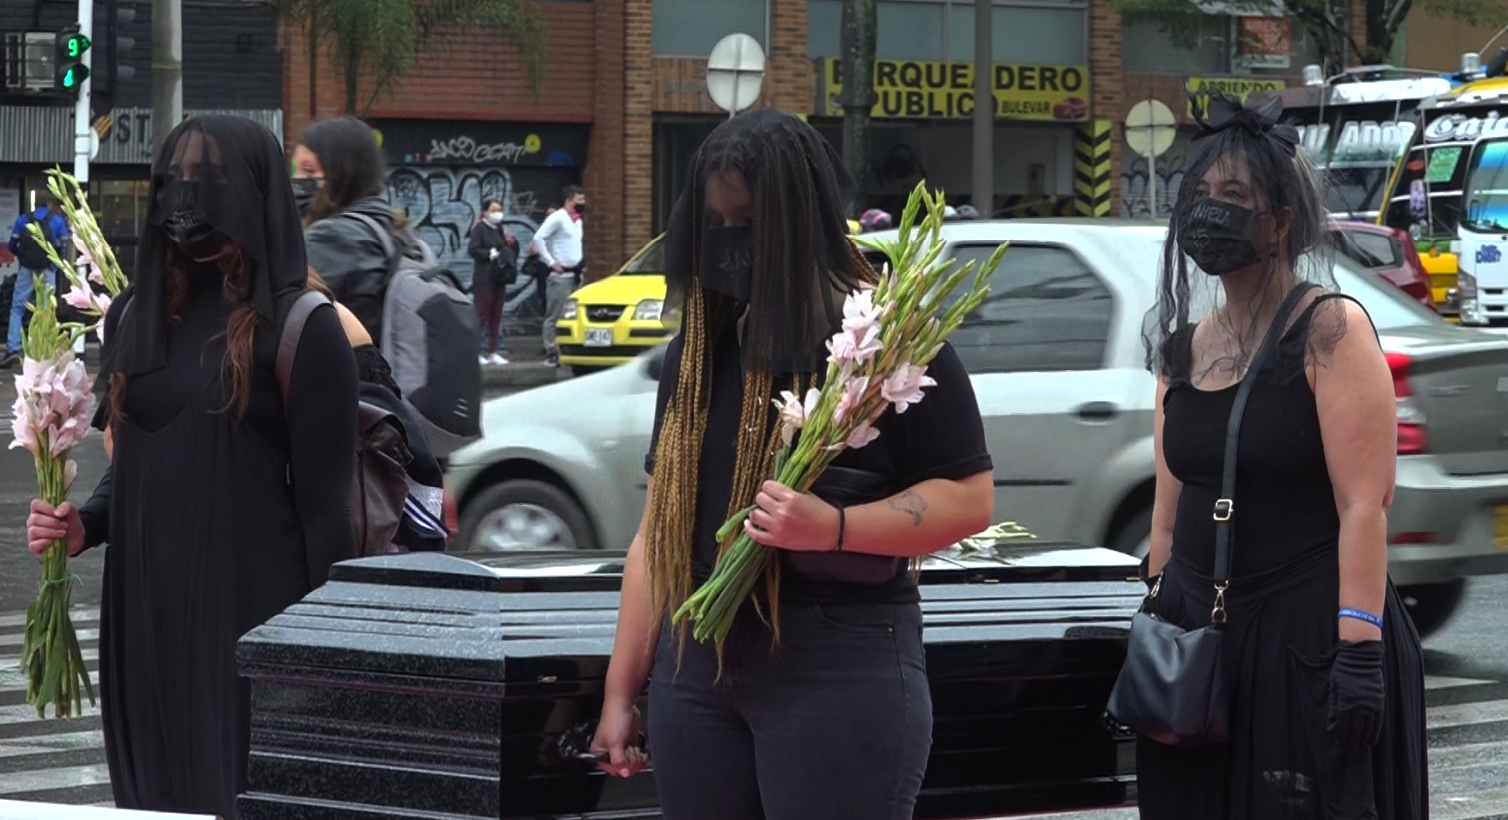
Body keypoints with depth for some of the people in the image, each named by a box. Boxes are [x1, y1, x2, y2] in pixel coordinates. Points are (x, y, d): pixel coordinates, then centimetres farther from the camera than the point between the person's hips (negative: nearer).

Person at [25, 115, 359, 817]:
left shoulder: (299, 326, -6)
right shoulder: (138, 315, 12)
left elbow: (324, 496, -8)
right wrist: (84, 525, -2)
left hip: (251, 608, -6)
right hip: (146, 608, 6)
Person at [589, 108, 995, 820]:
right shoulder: (697, 349, 12)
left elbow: (969, 498, -10)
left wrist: (834, 526, -24)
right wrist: (621, 690, 13)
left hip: (841, 667, -6)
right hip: (698, 663, 6)